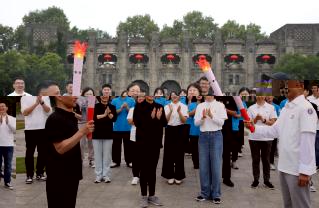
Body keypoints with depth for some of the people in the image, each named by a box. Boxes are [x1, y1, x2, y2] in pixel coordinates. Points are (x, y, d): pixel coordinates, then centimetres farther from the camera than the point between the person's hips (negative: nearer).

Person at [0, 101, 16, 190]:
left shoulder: (12, 119, 4)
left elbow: (15, 130, -7)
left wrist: (8, 122, -18)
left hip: (9, 145, 1)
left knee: (8, 165, 6)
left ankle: (7, 182, 14)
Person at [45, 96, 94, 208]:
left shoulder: (71, 118, 12)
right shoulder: (55, 119, -17)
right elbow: (60, 148, -24)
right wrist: (82, 132, -26)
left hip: (71, 175, 9)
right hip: (59, 178, -9)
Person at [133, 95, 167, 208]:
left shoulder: (159, 107, 8)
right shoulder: (139, 107, -3)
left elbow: (165, 123, 4)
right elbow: (137, 122, -14)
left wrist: (159, 118, -16)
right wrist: (150, 118, -23)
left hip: (156, 142, 3)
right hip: (143, 142, -3)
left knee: (153, 169, 10)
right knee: (144, 169, 3)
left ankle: (152, 195, 18)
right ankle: (144, 196, 11)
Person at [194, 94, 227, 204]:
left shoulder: (220, 105, 3)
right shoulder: (200, 106, 11)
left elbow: (221, 122, -4)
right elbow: (196, 122, 4)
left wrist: (211, 116, -18)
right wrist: (203, 117, -15)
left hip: (216, 135, -3)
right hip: (203, 136, 3)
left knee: (216, 165, -3)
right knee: (203, 166, 4)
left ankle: (216, 194, 6)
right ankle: (205, 193, 14)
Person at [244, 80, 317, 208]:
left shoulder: (305, 108, -16)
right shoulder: (286, 108, 11)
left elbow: (308, 141, -20)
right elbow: (275, 130, 13)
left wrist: (305, 170, -21)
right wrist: (254, 128, -1)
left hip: (297, 169, -8)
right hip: (284, 166, 8)